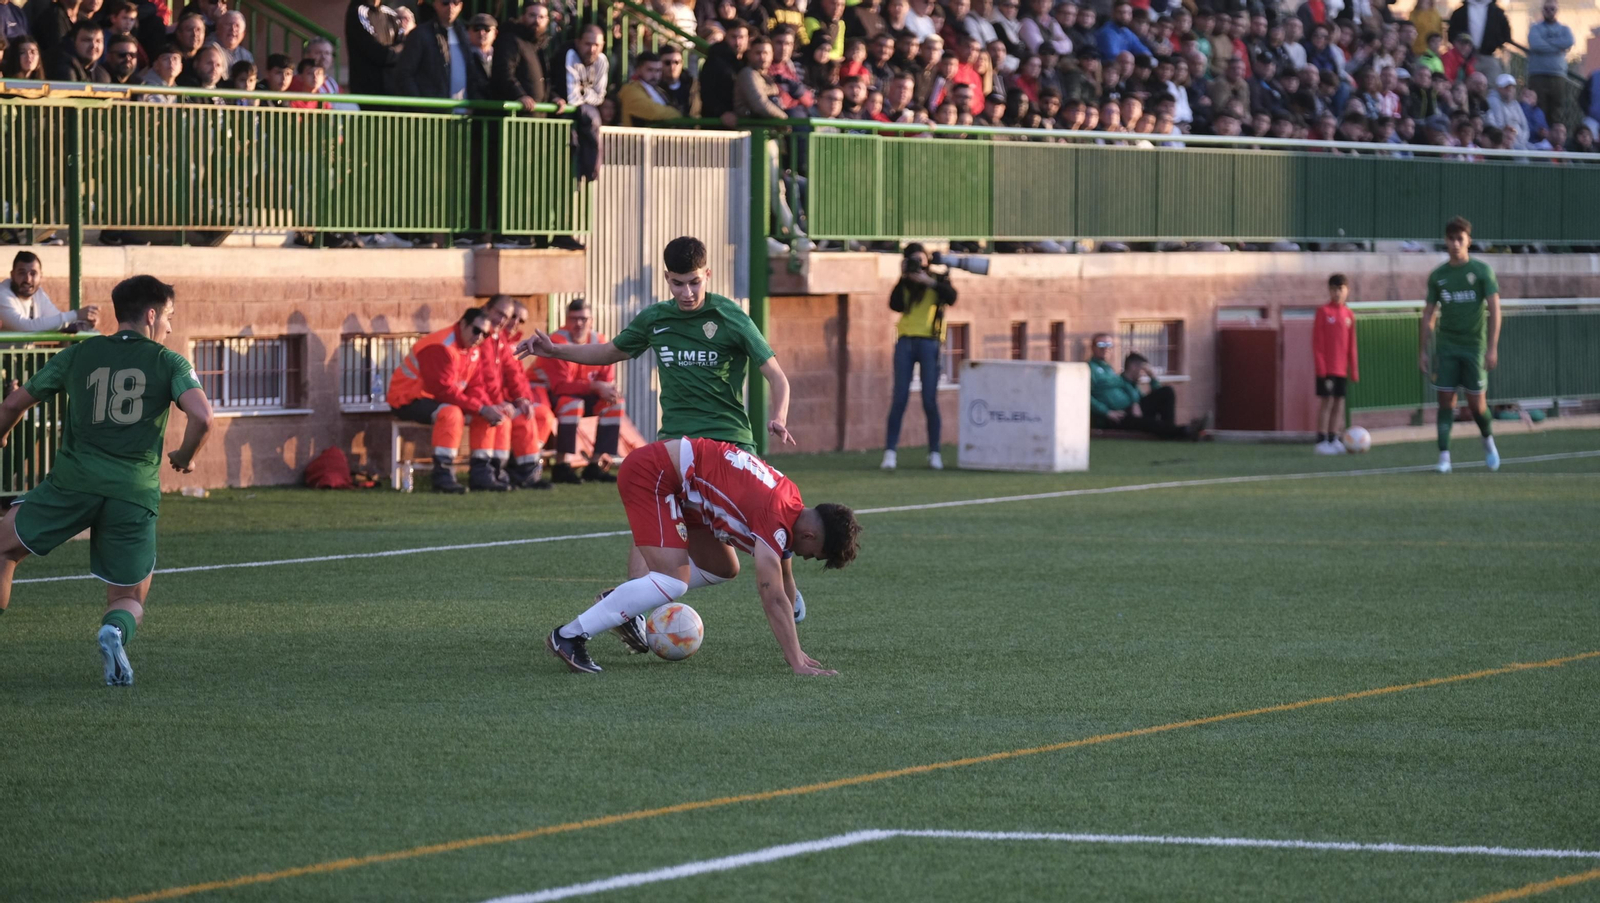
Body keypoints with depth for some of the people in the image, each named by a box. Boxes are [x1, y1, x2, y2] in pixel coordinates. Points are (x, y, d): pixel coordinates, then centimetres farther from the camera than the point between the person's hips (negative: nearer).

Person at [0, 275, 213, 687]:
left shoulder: (77, 355, 13)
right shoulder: (170, 363, 7)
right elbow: (202, 416, -10)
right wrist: (185, 458, 10)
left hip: (74, 481, 0)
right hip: (135, 494, 0)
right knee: (129, 601, 13)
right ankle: (116, 630, -23)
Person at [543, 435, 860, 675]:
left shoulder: (791, 503, 5)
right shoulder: (776, 520, -23)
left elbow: (784, 580, 17)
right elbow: (774, 598, -27)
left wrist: (795, 651, 18)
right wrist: (798, 664, -27)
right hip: (650, 474, -10)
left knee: (723, 567, 15)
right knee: (673, 582, -20)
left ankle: (620, 601, 21)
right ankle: (570, 636, -15)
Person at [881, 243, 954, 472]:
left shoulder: (938, 280, 8)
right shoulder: (905, 283, 13)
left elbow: (951, 297, -10)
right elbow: (895, 305, -3)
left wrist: (929, 281, -17)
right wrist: (903, 278, -7)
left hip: (929, 342, -2)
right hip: (906, 341, 2)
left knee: (930, 400, -2)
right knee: (899, 399, -4)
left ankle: (934, 453, 5)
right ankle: (890, 451, -7)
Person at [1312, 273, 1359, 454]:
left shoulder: (1349, 314, 7)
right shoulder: (1323, 312, -6)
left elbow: (1351, 344, 11)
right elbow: (1317, 342, -7)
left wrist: (1354, 370, 9)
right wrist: (1321, 367, -13)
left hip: (1341, 368, 5)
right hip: (1327, 367, -5)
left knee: (1339, 402, 6)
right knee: (1327, 401, -6)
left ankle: (1333, 439, 14)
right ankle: (1321, 441, -3)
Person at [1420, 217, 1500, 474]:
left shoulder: (1482, 271, -3)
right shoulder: (1438, 276, 6)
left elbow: (1494, 309, -7)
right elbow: (1428, 315, 11)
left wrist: (1492, 347, -14)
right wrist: (1423, 350, 6)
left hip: (1474, 346, -2)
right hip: (1446, 346, 2)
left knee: (1476, 404, 0)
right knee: (1446, 401, -5)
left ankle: (1488, 441, 29)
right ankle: (1444, 457, -6)